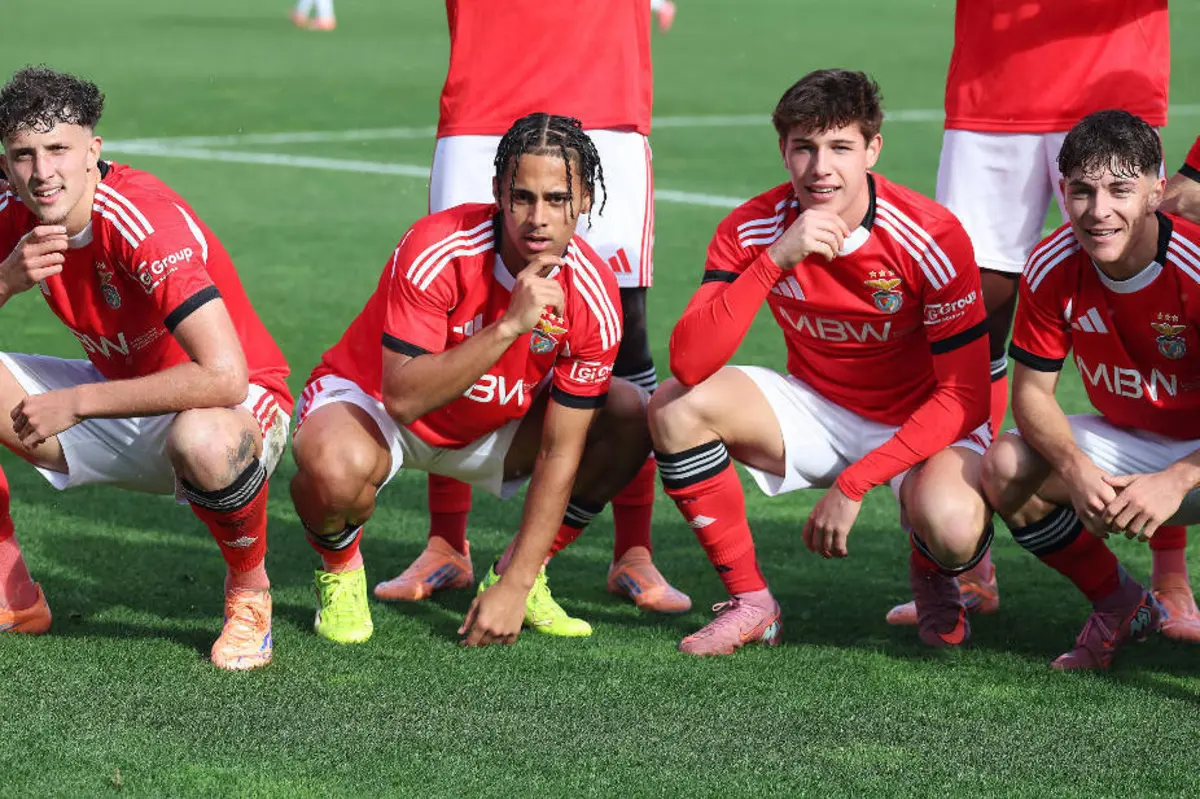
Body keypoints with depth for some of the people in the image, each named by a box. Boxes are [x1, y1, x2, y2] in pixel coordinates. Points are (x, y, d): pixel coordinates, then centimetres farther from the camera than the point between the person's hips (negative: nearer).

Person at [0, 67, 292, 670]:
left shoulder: (148, 224, -30)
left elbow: (224, 376, -39)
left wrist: (76, 402, -31)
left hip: (234, 407, -7)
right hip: (119, 402, 7)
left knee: (202, 440, -43)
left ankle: (249, 589, -10)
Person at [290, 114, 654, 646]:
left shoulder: (594, 296, -20)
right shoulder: (434, 252, -31)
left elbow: (560, 452, -16)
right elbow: (401, 397, -37)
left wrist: (514, 588, -20)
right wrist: (509, 327, -46)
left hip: (493, 424, 5)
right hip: (369, 399, -4)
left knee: (634, 419, -14)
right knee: (338, 466, -39)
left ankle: (517, 575, 4)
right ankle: (339, 570, -2)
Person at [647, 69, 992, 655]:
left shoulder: (931, 236, -22)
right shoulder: (752, 230, -14)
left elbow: (965, 396, -20)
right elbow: (688, 363, -26)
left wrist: (853, 485, -25)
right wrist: (775, 261, -37)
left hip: (920, 422, -3)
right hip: (815, 409, 3)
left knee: (950, 524, -36)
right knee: (676, 406, -22)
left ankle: (931, 576, 6)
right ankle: (749, 602, -7)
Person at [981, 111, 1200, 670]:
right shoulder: (1053, 267, -14)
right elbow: (1032, 391, -7)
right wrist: (1075, 469, -26)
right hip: (1124, 442, 5)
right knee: (1006, 468, -18)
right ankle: (1122, 608, 5)